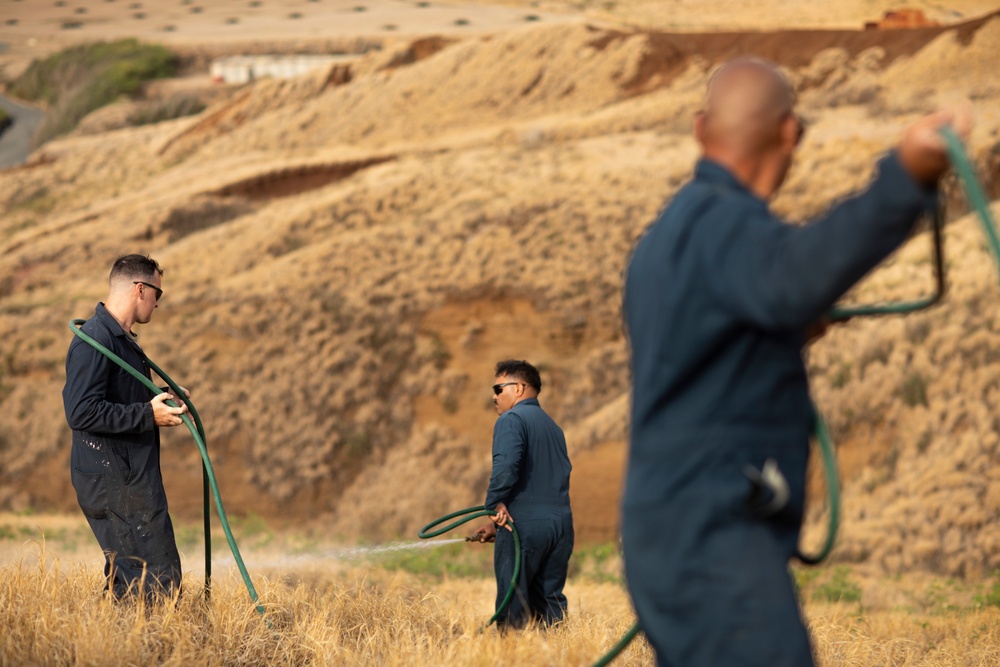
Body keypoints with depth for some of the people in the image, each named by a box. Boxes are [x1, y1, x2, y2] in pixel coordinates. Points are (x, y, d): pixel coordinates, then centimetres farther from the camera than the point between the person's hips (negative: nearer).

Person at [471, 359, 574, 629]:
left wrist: (494, 504, -13)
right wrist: (497, 525, 24)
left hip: (524, 527, -8)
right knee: (550, 603, 8)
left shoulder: (511, 420, -5)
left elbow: (506, 465, -24)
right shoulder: (553, 427, 23)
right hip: (561, 525, 8)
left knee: (512, 609, -5)